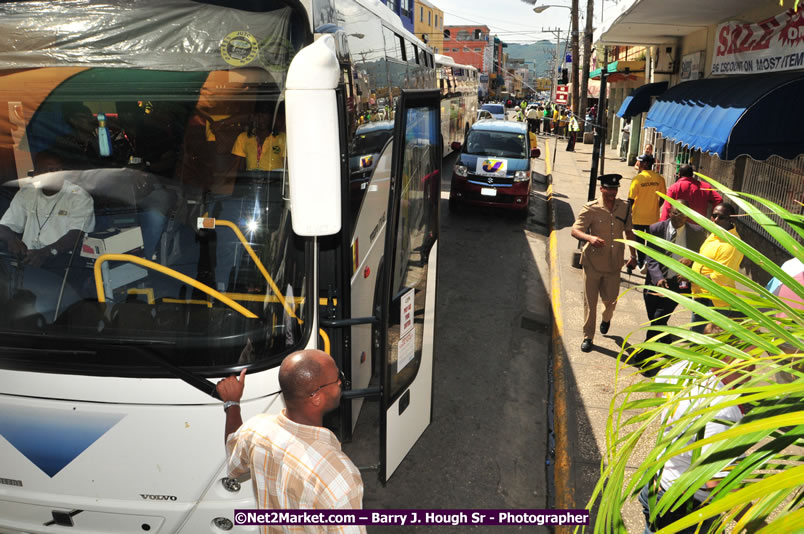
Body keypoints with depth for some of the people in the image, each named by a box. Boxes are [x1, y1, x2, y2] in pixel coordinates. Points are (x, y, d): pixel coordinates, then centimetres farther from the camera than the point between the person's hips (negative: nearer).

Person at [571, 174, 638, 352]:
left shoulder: (624, 208, 2)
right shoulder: (591, 209, -9)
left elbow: (628, 232, 15)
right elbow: (575, 230, -16)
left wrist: (633, 255, 17)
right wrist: (590, 238, -36)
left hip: (614, 264, 3)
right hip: (593, 262, -3)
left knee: (610, 300, 9)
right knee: (590, 302, 3)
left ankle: (606, 318, 45)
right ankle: (588, 337, 17)